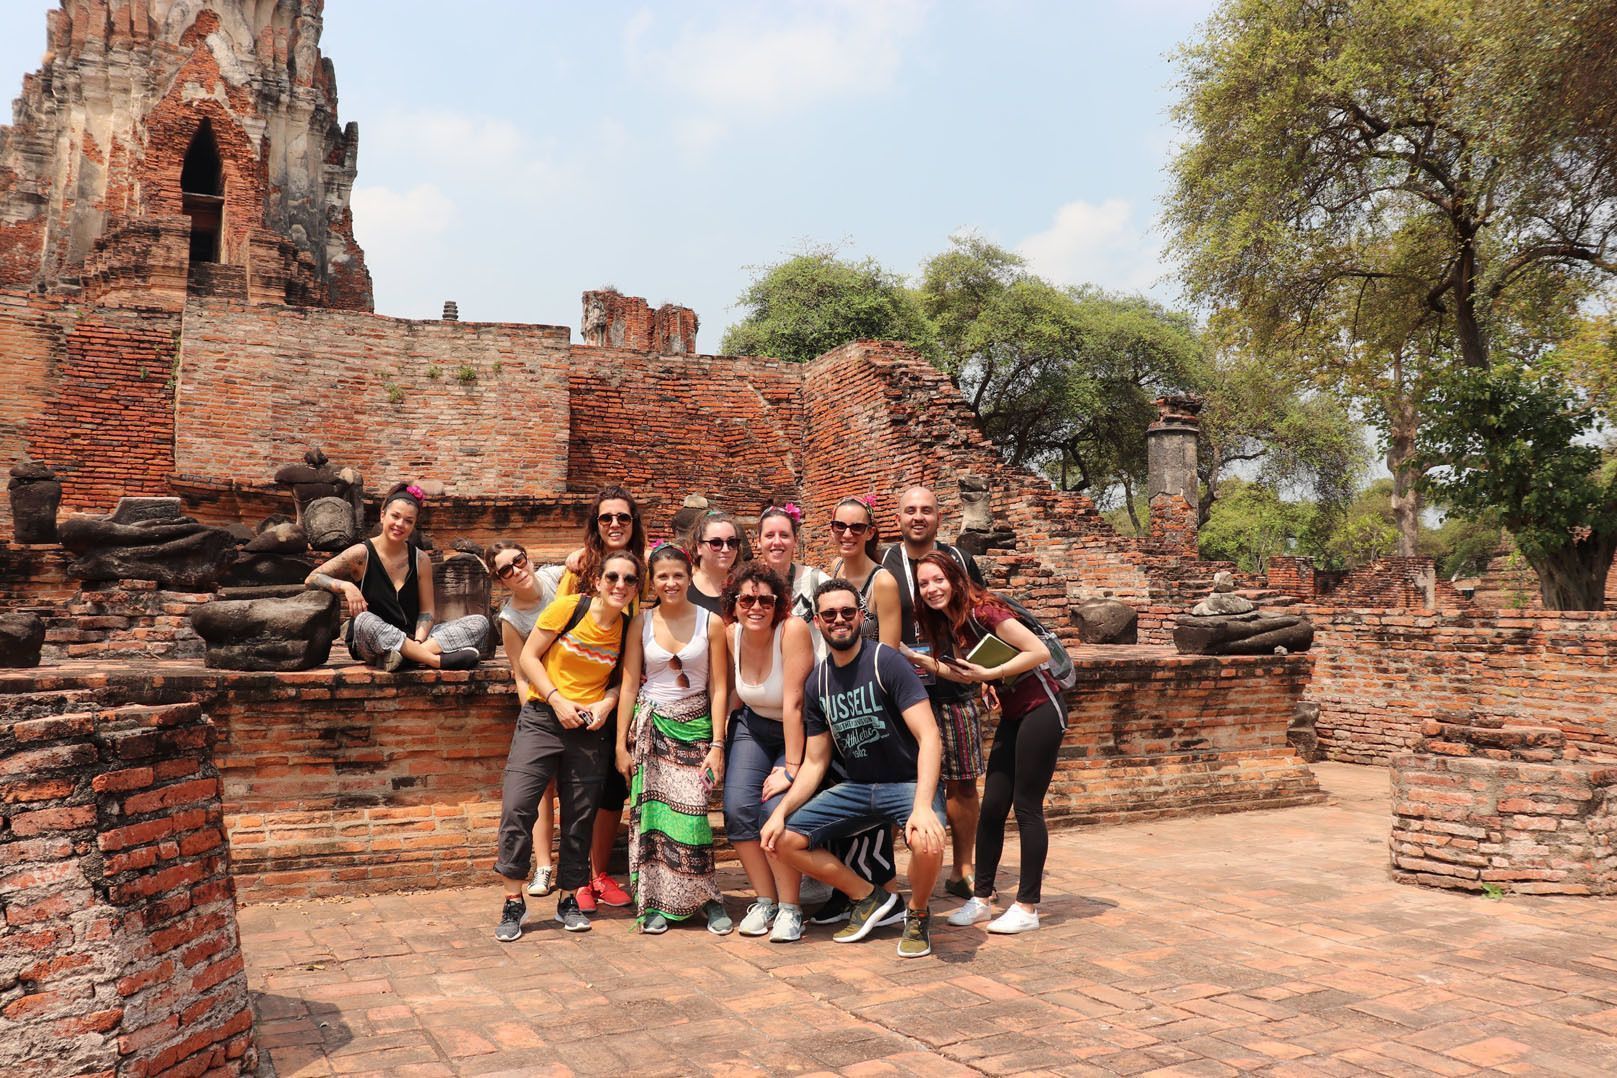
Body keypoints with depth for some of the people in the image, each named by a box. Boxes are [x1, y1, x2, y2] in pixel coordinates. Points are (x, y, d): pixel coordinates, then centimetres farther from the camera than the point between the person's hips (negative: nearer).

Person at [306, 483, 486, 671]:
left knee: (480, 623, -14)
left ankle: (413, 654, -36)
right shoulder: (361, 554, -3)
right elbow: (311, 579, 0)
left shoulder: (420, 559, 4)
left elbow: (426, 611, 3)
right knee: (365, 621, -39)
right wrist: (346, 586, -19)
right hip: (371, 644, -3)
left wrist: (417, 642, -16)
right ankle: (438, 660, -38)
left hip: (410, 640, 3)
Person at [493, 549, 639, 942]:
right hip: (542, 718, -2)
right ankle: (513, 902, 5)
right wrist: (557, 699, -14)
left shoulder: (629, 629, 0)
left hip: (590, 729, 3)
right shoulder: (569, 608, -9)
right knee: (517, 807, -11)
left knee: (579, 818, 8)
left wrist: (606, 704, -10)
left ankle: (569, 900, 26)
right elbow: (528, 656, -5)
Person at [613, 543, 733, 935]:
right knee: (650, 811, -3)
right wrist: (621, 744, 0)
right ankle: (655, 905, 7)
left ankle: (708, 899, 7)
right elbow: (629, 685, 4)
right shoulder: (641, 623, 3)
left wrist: (717, 744, -5)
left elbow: (719, 687, 0)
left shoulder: (710, 622, 0)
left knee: (691, 814, -9)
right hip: (650, 726, 1)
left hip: (695, 727, -1)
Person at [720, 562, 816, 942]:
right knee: (737, 808, -13)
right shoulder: (731, 634, -9)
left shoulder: (792, 630, -25)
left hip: (799, 733, -5)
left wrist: (792, 767, -25)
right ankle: (765, 901, 7)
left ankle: (790, 908, -3)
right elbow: (733, 691, 7)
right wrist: (720, 746, 1)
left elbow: (793, 703, -26)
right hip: (753, 726, 5)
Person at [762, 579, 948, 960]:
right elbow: (814, 762, 7)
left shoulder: (885, 661, -15)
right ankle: (869, 897, 12)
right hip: (856, 787, 6)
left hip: (909, 782, -6)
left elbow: (928, 736, -22)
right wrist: (781, 811, -8)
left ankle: (918, 914, 0)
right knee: (783, 840, -8)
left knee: (926, 842, -36)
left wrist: (923, 805, -36)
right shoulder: (817, 682, 3)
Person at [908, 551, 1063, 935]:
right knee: (992, 806, 7)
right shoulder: (945, 624, 5)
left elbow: (1040, 651, -22)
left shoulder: (981, 611, -20)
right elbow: (961, 672, 14)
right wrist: (915, 658, 6)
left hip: (1040, 709, -8)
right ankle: (981, 899, 16)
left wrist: (988, 674, -23)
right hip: (1012, 715, 8)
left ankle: (1027, 906, 7)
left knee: (1026, 806, -3)